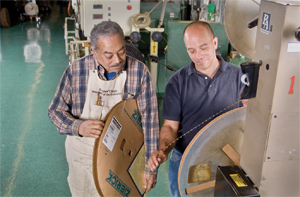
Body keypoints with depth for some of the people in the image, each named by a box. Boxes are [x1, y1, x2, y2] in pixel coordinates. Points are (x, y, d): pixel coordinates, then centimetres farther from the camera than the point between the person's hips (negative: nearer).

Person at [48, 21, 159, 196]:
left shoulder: (139, 71, -14)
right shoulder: (76, 71, -12)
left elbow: (150, 120, -11)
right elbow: (56, 111, -2)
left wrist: (150, 167, -9)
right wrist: (78, 127, -23)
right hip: (84, 157, 1)